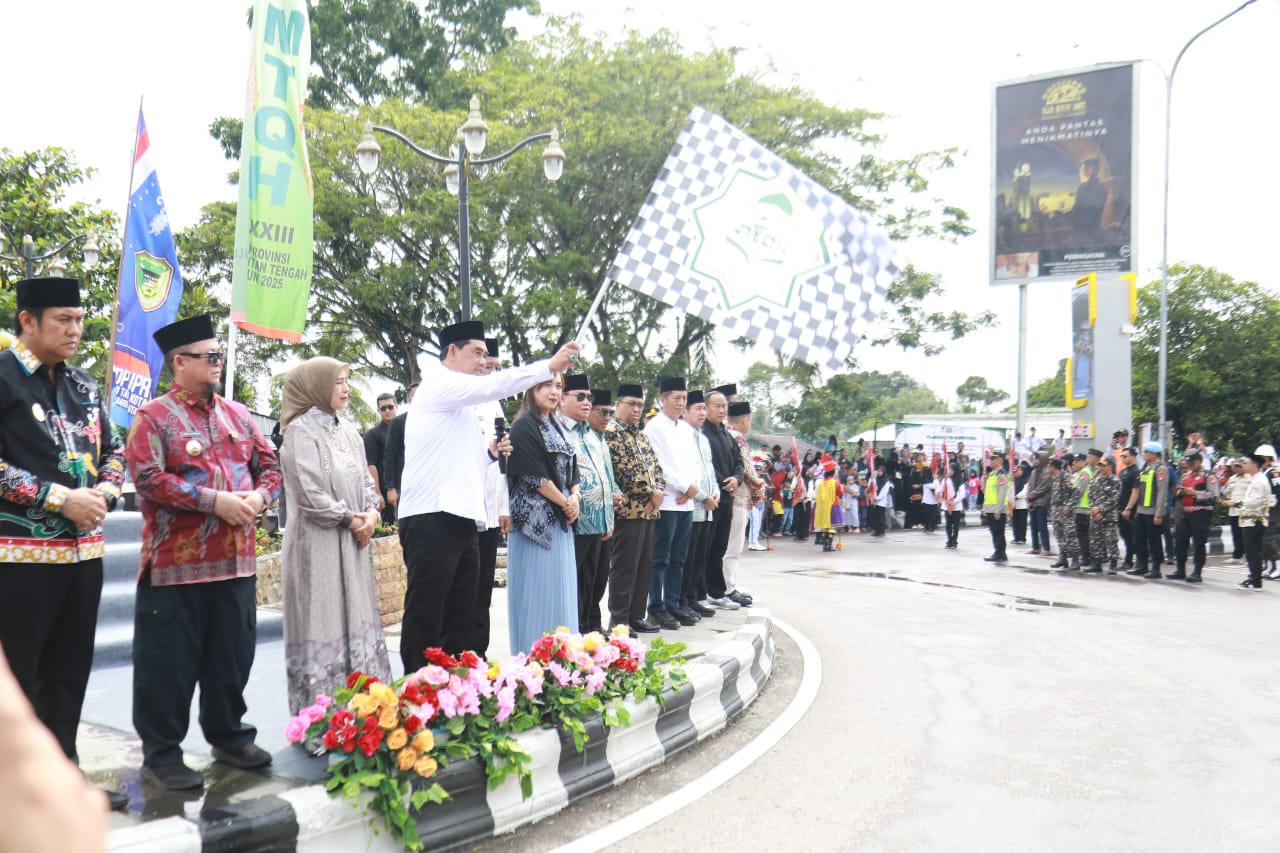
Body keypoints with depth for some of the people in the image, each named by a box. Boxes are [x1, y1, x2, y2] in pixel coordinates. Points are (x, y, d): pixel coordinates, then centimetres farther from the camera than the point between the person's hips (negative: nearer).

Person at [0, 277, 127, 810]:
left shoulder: (84, 386, 12)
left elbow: (111, 450, 17)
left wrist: (102, 494, -3)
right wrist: (61, 498, -18)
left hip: (83, 548, 7)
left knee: (70, 670, 15)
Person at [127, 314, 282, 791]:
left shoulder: (238, 415, 12)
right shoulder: (153, 418, -5)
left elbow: (268, 463, 15)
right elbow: (149, 478, -16)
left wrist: (259, 496, -7)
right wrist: (215, 501, -20)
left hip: (236, 559, 6)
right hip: (176, 563, -5)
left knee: (233, 656, 14)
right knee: (169, 662, 3)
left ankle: (229, 737, 29)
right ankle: (161, 755, 16)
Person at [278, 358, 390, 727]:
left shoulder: (348, 432, 14)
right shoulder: (301, 429, -9)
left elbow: (366, 479, 16)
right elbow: (309, 493, -16)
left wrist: (370, 513, -3)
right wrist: (350, 520, -10)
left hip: (352, 543, 8)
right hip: (318, 544, -8)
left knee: (356, 621, 10)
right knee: (324, 625, -4)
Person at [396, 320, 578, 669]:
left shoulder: (459, 404, 26)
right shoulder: (440, 386, -3)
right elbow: (493, 385, -18)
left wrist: (490, 453, 12)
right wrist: (549, 366, -18)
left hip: (461, 519, 10)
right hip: (432, 518, -10)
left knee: (461, 619, 10)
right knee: (425, 617, -7)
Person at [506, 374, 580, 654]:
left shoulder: (558, 428, 16)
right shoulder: (524, 426, -8)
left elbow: (571, 469, 16)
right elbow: (534, 475, -15)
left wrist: (575, 496, -3)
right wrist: (565, 503, -8)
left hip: (560, 521, 8)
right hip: (535, 519, -8)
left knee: (561, 590, 9)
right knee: (538, 590, -5)